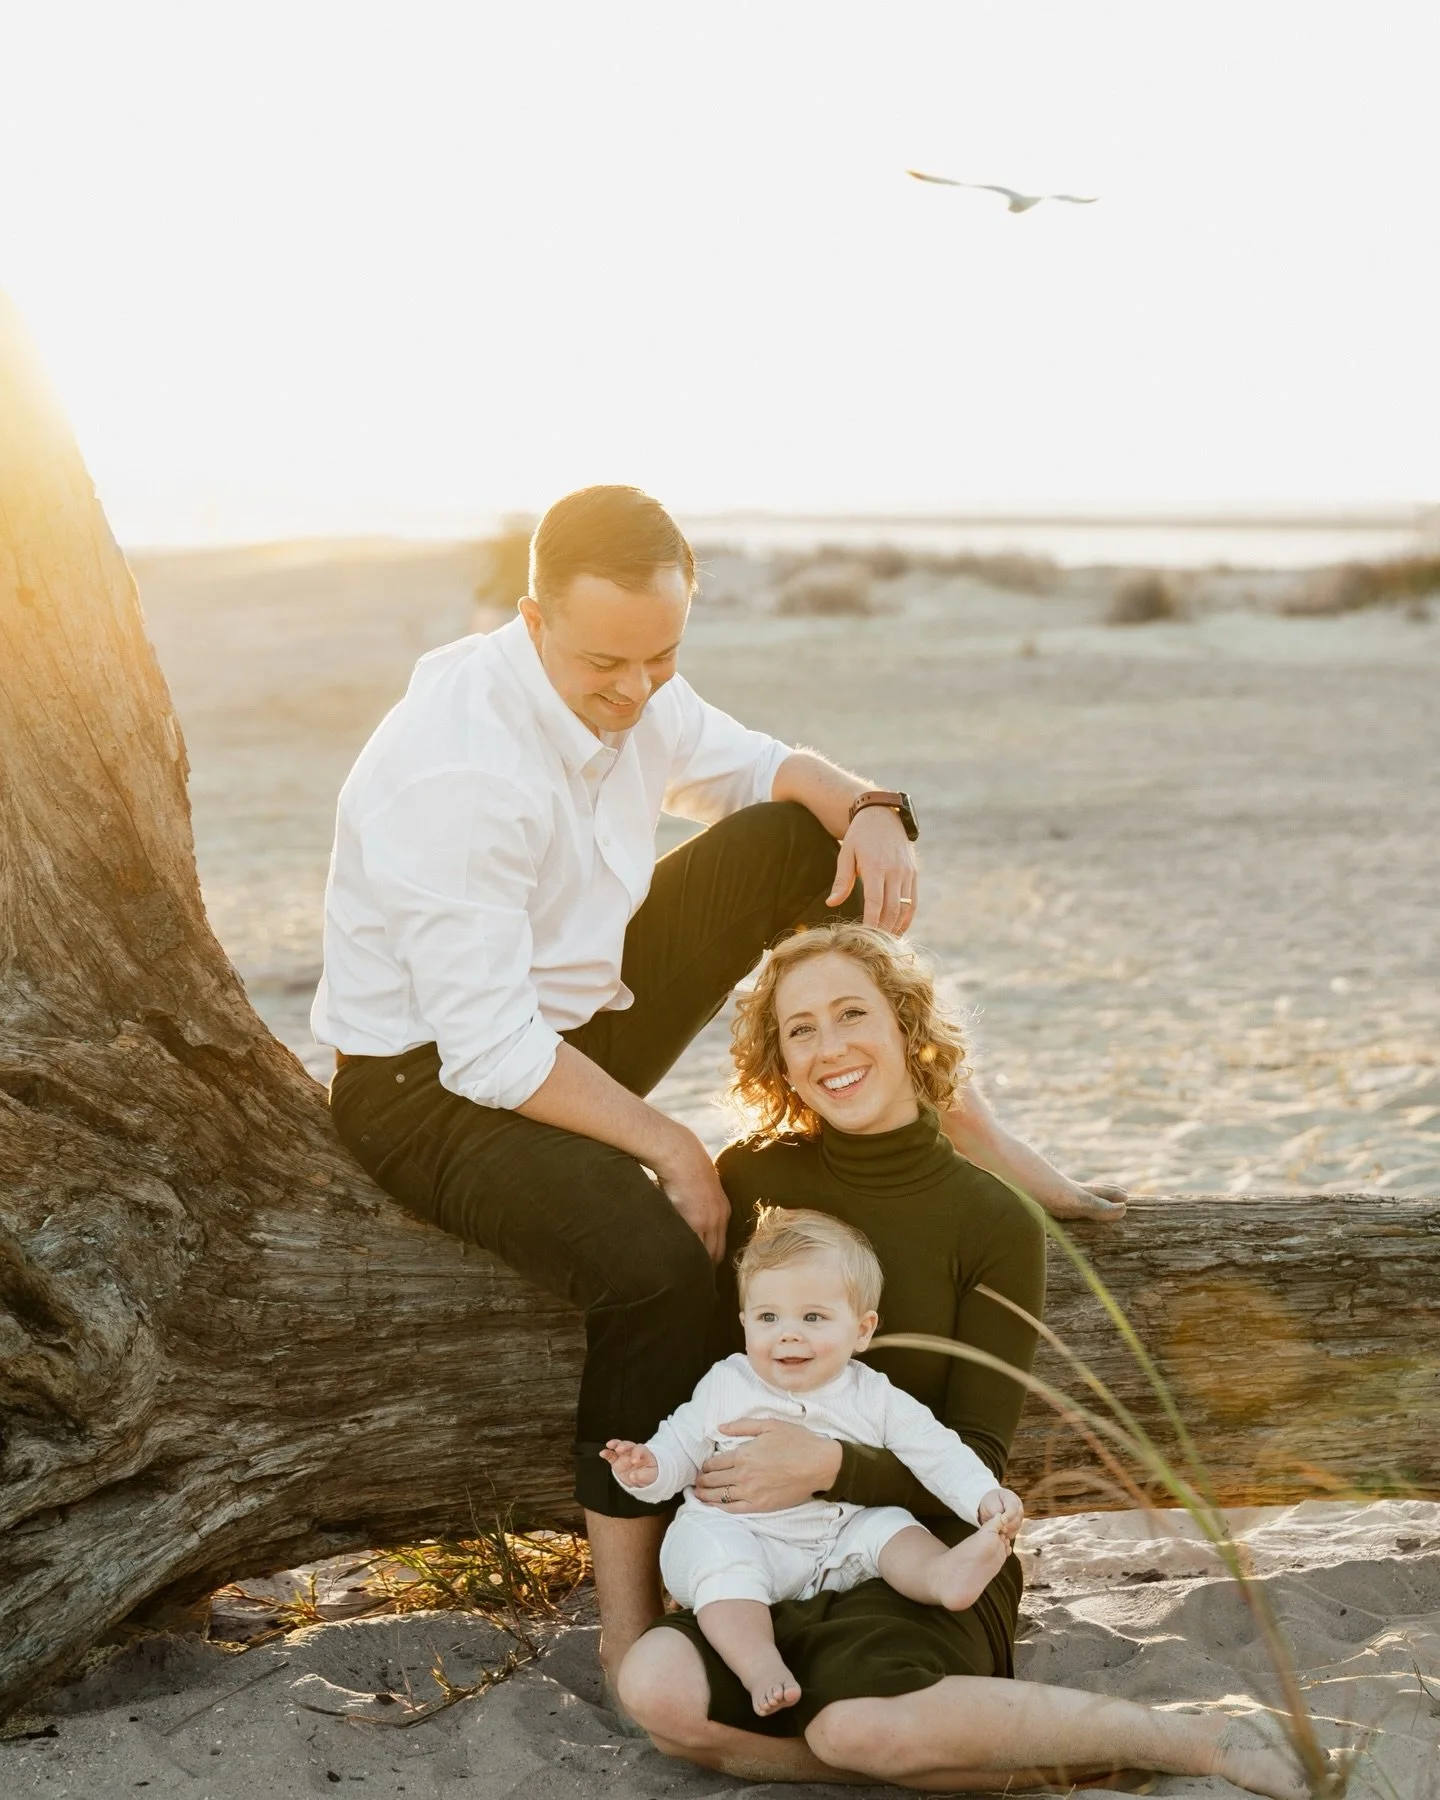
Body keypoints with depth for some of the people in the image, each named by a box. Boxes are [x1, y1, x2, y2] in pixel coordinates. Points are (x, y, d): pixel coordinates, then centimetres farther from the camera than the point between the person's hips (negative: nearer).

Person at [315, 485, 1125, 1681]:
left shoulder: (626, 689, -5)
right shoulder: (456, 770, -31)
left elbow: (757, 767, 13)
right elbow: (491, 1053, -30)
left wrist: (865, 809, -10)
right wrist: (668, 1144, -25)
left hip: (579, 1023, 8)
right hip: (432, 1088, -8)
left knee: (810, 835, -1)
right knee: (657, 1260, -35)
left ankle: (963, 1136, 5)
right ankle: (630, 1629, -19)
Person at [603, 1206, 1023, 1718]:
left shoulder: (874, 1399, 3)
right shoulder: (725, 1387, 4)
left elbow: (937, 1453, 0)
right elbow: (681, 1446, 9)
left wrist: (985, 1497, -16)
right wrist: (648, 1469, -14)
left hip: (841, 1542, 2)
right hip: (738, 1534, -2)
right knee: (713, 1550, -31)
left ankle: (943, 1572, -46)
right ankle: (759, 1665, -46)